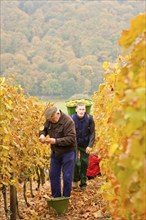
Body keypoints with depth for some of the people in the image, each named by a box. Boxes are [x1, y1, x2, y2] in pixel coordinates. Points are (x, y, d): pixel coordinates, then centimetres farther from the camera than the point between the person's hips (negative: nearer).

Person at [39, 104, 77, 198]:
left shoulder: (68, 121, -22)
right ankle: (56, 197, 25)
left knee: (67, 177, 0)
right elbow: (44, 129, 13)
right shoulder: (49, 120, -2)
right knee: (53, 175, 12)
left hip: (67, 152, -7)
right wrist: (42, 135, -10)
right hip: (55, 152, 7)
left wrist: (56, 141, -31)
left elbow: (71, 138, -26)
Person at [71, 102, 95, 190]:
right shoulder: (72, 119, -12)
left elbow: (92, 133, -6)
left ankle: (83, 183, 19)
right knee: (76, 163, -10)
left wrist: (90, 145, -14)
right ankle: (75, 180, 13)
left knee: (84, 164, 6)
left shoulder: (89, 118, -11)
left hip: (85, 145, 1)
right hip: (75, 145, -1)